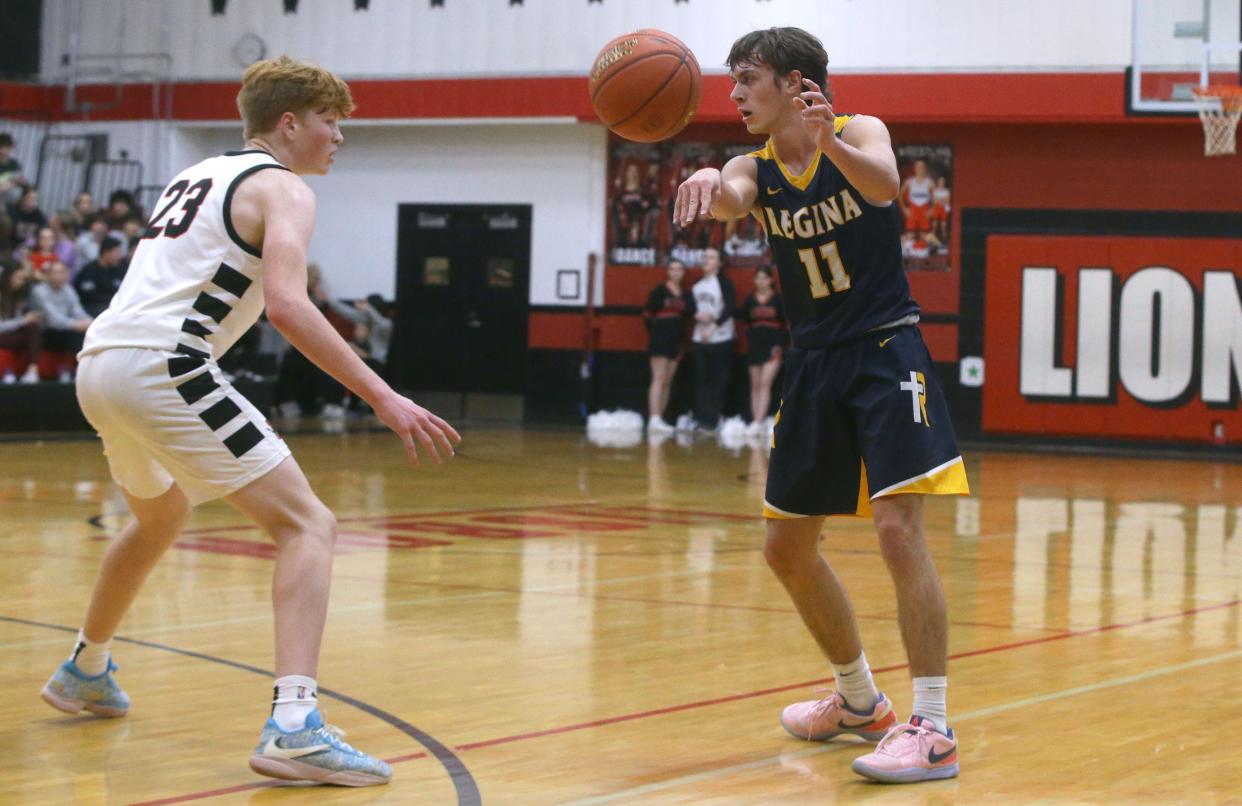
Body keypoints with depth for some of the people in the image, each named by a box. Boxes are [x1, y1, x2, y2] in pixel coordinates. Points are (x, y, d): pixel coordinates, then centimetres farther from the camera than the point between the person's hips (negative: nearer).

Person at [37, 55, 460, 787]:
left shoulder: (198, 175, 25)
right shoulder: (283, 189, -1)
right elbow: (287, 303, -18)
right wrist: (383, 397, -21)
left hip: (100, 362, 9)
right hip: (163, 366, -9)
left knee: (162, 514, 35)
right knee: (308, 524, -9)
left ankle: (86, 672, 51)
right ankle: (294, 727, -26)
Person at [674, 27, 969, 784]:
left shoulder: (860, 131, -7)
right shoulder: (756, 168, 4)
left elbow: (882, 183, -30)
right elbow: (731, 198, -21)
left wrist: (830, 144, -52)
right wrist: (708, 180, -46)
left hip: (886, 351, -6)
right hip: (816, 364, 7)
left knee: (899, 528, -20)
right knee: (788, 548, 12)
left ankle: (934, 730, -16)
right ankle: (860, 701, 31)